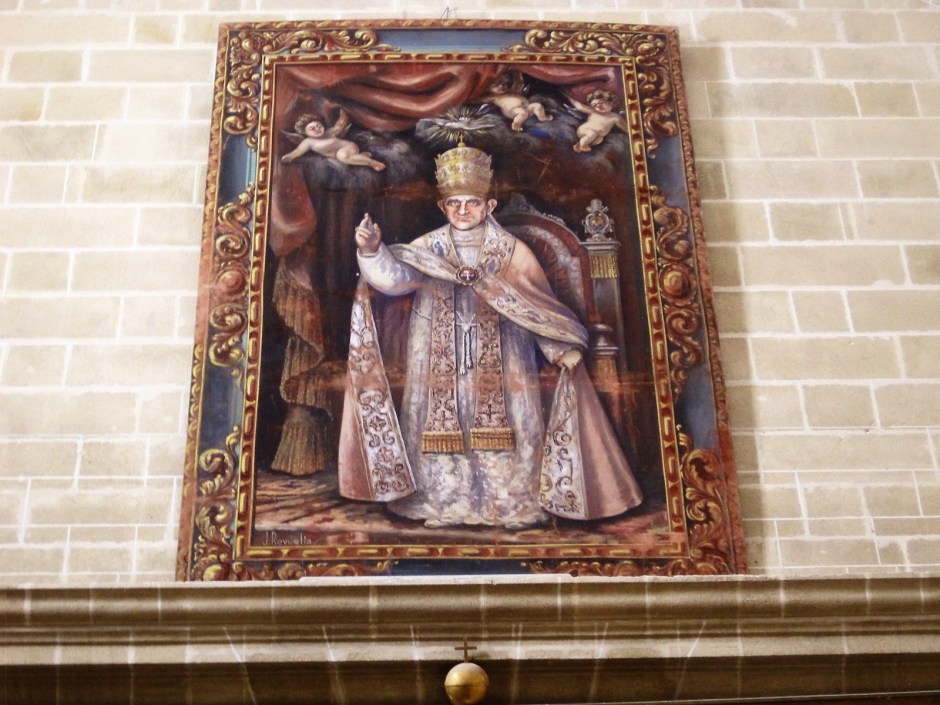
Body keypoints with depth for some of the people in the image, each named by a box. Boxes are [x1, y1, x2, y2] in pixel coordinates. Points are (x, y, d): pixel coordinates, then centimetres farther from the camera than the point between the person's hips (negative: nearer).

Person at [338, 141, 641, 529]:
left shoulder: (513, 252, 0)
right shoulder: (428, 248, 3)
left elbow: (539, 304, -1)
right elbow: (395, 273, -14)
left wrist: (564, 349, -12)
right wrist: (373, 250, -34)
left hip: (499, 365, -1)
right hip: (442, 365, 1)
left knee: (503, 430, 0)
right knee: (444, 430, 3)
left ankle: (515, 505, 11)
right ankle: (444, 504, 14)